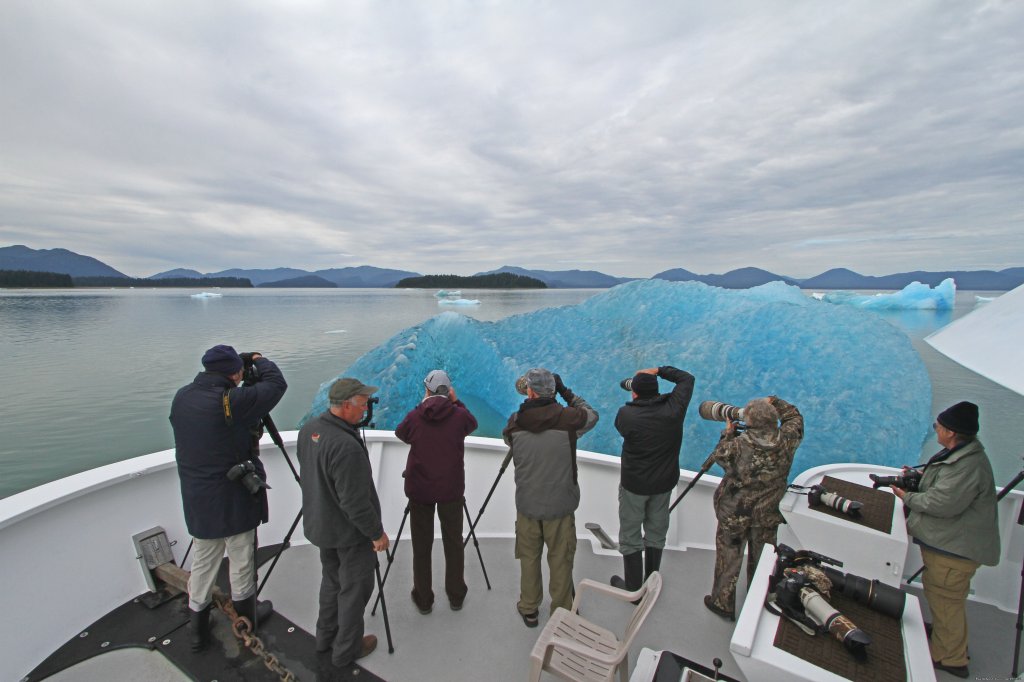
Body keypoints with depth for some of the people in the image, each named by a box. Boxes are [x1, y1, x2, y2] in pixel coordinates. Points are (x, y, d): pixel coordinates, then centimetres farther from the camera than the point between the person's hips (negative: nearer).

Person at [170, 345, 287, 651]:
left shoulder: (181, 398, -4)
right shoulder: (232, 401, -25)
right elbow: (276, 384, -16)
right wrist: (260, 361, 1)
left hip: (197, 501, 6)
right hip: (233, 499, -6)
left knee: (202, 563, 21)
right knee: (241, 563, 14)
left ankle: (198, 631, 34)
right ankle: (246, 622, 34)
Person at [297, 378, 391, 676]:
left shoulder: (309, 429, -6)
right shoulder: (346, 447, -35)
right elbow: (355, 502, -29)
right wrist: (377, 533, -14)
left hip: (321, 525, 9)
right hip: (350, 531, -8)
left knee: (331, 582, 25)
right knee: (354, 590, 12)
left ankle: (326, 645, 43)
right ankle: (344, 654, 31)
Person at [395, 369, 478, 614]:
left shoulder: (414, 416, -10)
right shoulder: (459, 415, -11)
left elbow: (400, 434, 11)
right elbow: (473, 424, 11)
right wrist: (456, 401, 8)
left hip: (419, 490, 0)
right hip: (451, 490, 0)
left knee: (421, 545, 13)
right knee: (453, 542, 15)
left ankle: (423, 599, 26)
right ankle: (456, 596, 29)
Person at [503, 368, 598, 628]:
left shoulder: (515, 423, -11)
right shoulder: (567, 418, -17)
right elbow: (592, 414, 4)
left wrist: (528, 409, 8)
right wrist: (566, 392, 4)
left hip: (527, 505, 2)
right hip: (560, 506, -2)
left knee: (529, 558, 21)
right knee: (560, 562, 15)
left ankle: (529, 610, 38)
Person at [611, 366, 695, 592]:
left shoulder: (627, 414, -22)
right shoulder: (674, 408, -15)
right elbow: (687, 378, 0)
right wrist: (658, 371, 2)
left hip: (634, 484, -3)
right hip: (664, 482, 4)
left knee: (630, 537, 13)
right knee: (656, 533, 20)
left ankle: (633, 589, 23)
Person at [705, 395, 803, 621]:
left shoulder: (738, 445, -26)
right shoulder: (787, 441, -17)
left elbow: (719, 456, -5)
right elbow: (794, 417, 3)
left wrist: (728, 433, 5)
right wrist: (772, 402, 7)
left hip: (734, 514, -3)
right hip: (767, 514, 4)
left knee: (728, 558, 15)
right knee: (762, 559, 23)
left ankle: (722, 603, 30)